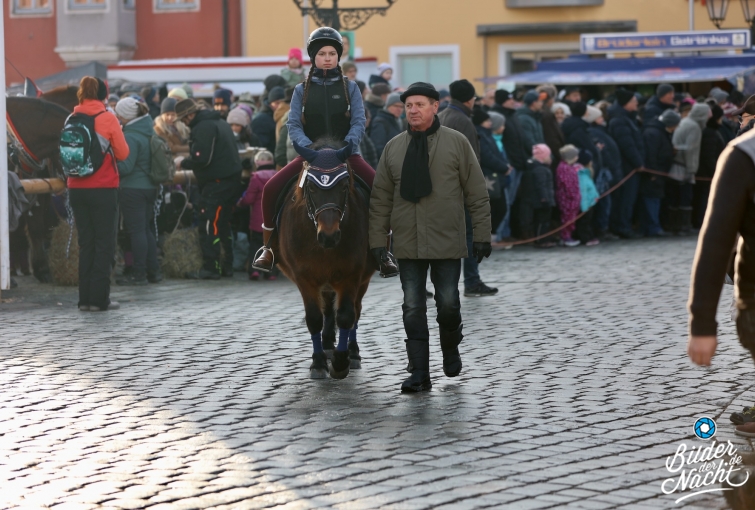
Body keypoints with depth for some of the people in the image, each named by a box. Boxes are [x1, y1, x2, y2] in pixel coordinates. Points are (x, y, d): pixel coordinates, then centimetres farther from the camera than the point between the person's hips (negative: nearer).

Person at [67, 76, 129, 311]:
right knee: (104, 243, 2)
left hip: (76, 188, 4)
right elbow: (122, 153, -4)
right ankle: (99, 298, -1)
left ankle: (85, 298, 10)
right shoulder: (107, 118, -8)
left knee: (85, 243, 11)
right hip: (103, 188, -4)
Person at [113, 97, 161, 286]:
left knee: (136, 230, -4)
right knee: (147, 229, 15)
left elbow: (125, 166, -20)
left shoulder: (131, 136, -17)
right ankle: (153, 271, 17)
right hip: (150, 187, 9)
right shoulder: (149, 131, 9)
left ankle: (139, 274, -1)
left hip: (133, 189, -9)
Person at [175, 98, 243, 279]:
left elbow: (201, 158, -22)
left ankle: (210, 268, -9)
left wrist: (183, 163, -4)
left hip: (216, 182, -10)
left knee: (209, 225, -8)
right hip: (231, 178, 10)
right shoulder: (219, 122, 17)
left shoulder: (203, 128, -15)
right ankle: (227, 265, 20)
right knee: (223, 223, 16)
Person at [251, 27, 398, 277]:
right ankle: (267, 249, -4)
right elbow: (293, 125, -1)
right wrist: (307, 145, -20)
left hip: (346, 154, 0)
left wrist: (348, 142, -22)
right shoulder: (302, 90, 8)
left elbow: (358, 122, -3)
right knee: (271, 188, -20)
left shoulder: (350, 88, 7)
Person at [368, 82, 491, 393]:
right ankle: (419, 374, 2)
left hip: (446, 242, -2)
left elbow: (476, 192, 1)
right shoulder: (393, 148, 9)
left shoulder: (457, 143, 1)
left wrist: (482, 235, -3)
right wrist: (378, 239, 4)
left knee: (448, 304, 1)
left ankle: (450, 349, 31)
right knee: (413, 308, 0)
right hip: (408, 245, 2)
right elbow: (381, 199, 10)